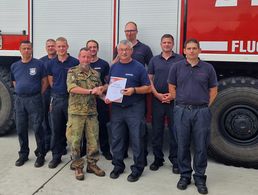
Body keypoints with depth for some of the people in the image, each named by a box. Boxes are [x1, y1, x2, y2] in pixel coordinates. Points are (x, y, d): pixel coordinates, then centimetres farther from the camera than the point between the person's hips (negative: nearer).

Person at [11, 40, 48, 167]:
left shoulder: (39, 64, -2)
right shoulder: (14, 66, 10)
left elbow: (44, 82, 0)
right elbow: (14, 83, 20)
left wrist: (38, 95, 0)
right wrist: (21, 92, 11)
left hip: (34, 100, -4)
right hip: (19, 100, 4)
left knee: (37, 128, -3)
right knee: (21, 129, 10)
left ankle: (40, 155, 9)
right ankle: (23, 154, 24)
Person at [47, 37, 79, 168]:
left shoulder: (75, 62, -3)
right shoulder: (51, 64, 7)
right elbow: (50, 81, 14)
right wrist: (58, 90, 7)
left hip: (71, 98, -3)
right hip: (56, 98, 3)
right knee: (56, 129, 7)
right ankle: (56, 156, 18)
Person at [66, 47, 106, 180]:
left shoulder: (95, 74, 11)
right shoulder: (72, 72, -1)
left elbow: (100, 90, 15)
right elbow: (72, 88, -15)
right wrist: (90, 91, -19)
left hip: (92, 112, 3)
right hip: (76, 111, -3)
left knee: (93, 139, 7)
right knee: (75, 140, 3)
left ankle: (92, 164, 22)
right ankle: (78, 167, 17)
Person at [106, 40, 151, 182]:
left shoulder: (139, 67, -4)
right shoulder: (113, 67, 10)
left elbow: (148, 88, -4)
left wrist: (134, 90, -20)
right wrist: (107, 96, -2)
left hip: (135, 108, -4)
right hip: (116, 107, 4)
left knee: (136, 139, 2)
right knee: (116, 138, 11)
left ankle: (137, 169, 15)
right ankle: (118, 165, 26)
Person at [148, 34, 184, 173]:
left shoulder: (180, 59, 3)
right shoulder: (154, 60, 10)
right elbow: (149, 79, 8)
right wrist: (157, 94, -6)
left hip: (174, 100, -2)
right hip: (157, 100, 2)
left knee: (174, 130, 3)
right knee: (156, 130, 7)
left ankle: (175, 160, 15)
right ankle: (158, 159, 20)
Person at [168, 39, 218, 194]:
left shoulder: (208, 68, 4)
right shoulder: (177, 67, 5)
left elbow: (213, 90, 9)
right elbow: (172, 88, 9)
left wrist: (205, 106, 2)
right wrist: (181, 103, 6)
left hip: (202, 112, 0)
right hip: (182, 111, 1)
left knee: (201, 147, 5)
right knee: (183, 145, 7)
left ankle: (200, 178, 19)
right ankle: (185, 175, 22)